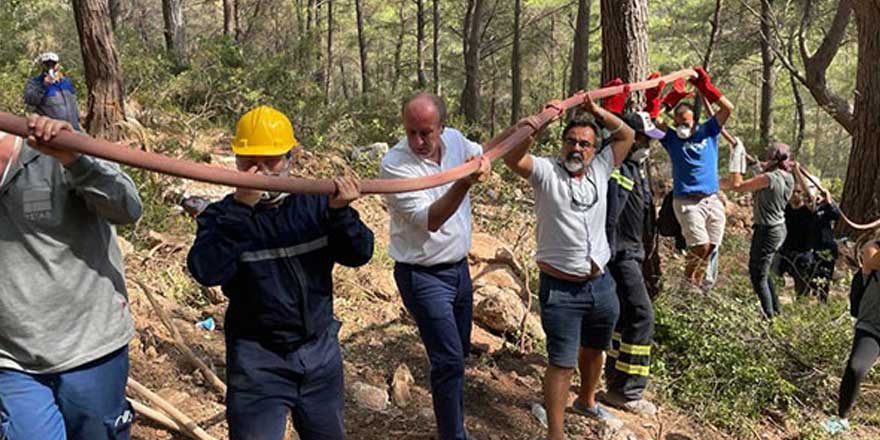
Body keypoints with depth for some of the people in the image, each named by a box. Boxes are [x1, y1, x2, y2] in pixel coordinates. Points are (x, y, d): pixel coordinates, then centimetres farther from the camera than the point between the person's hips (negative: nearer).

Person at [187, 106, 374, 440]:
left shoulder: (315, 203, -1)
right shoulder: (223, 216, -8)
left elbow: (359, 254, -5)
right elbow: (206, 271, -25)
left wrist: (340, 212, -22)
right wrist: (241, 207, -30)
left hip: (320, 353, 4)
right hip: (258, 362, -3)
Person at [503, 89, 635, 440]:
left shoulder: (600, 171, 6)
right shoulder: (545, 171, -8)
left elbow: (626, 136, 11)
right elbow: (512, 158, -24)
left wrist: (596, 112, 0)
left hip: (601, 283, 6)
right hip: (560, 289, -5)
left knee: (594, 349, 25)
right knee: (562, 363, -2)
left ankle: (587, 401, 49)